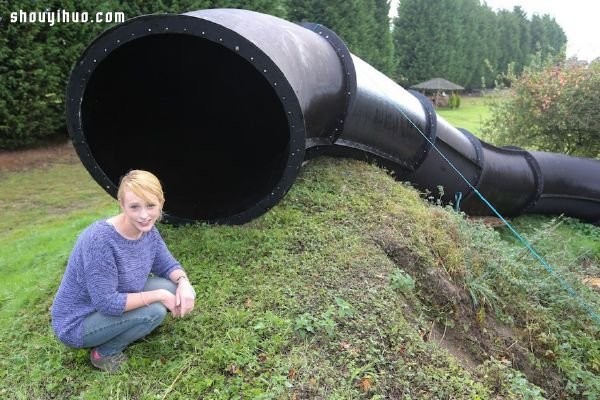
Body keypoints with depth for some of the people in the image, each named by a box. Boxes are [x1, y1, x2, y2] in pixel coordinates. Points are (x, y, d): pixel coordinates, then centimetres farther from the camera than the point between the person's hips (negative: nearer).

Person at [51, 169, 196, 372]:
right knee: (154, 310, -25)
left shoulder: (148, 230, -11)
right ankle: (105, 353, -1)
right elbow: (108, 303, -31)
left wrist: (183, 282, -20)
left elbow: (168, 265, 1)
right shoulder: (100, 239, -33)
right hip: (77, 323, -7)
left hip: (111, 304, 7)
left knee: (173, 287, -7)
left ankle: (123, 332, 9)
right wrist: (160, 295, -25)